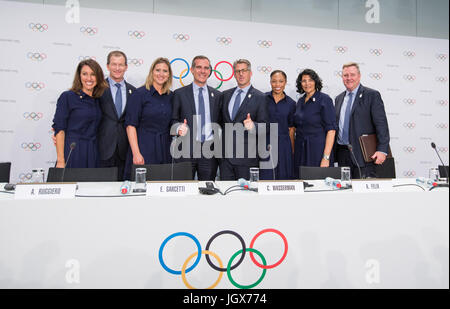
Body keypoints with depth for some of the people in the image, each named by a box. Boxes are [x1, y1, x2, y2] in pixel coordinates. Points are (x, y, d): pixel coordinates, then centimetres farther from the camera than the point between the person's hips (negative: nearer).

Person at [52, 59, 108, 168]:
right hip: (72, 154, -4)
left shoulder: (99, 100, 10)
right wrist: (60, 161, -13)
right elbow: (59, 129, -7)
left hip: (93, 155, 4)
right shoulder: (67, 97, -3)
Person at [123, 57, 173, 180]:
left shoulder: (170, 96, 10)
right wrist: (136, 154, -16)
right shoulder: (140, 94, -5)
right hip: (144, 150, -4)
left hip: (164, 151, 5)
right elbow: (130, 125, -9)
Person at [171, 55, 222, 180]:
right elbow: (173, 120, 4)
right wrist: (179, 127, -17)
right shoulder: (179, 94, 5)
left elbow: (220, 122, 13)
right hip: (186, 150, -2)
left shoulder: (217, 95, 12)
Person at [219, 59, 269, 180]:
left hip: (246, 155, -4)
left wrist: (253, 126, -27)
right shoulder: (225, 95, 13)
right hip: (225, 154, 4)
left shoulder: (259, 97, -3)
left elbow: (265, 126, -6)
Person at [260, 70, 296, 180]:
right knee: (265, 178, -3)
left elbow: (291, 129, 9)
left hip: (283, 145, 2)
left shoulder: (291, 103, 7)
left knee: (283, 177, 3)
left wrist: (292, 152, 7)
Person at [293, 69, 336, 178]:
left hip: (318, 149, -5)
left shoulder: (324, 99, -7)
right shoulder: (300, 101, 12)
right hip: (300, 150, 6)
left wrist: (326, 157, -20)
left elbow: (331, 130, -13)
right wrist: (293, 152, 8)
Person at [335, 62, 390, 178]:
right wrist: (334, 152, 14)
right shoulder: (339, 98, 17)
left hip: (362, 154, -5)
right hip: (342, 154, 5)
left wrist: (382, 150, -16)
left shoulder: (372, 95, -1)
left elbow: (381, 124, -7)